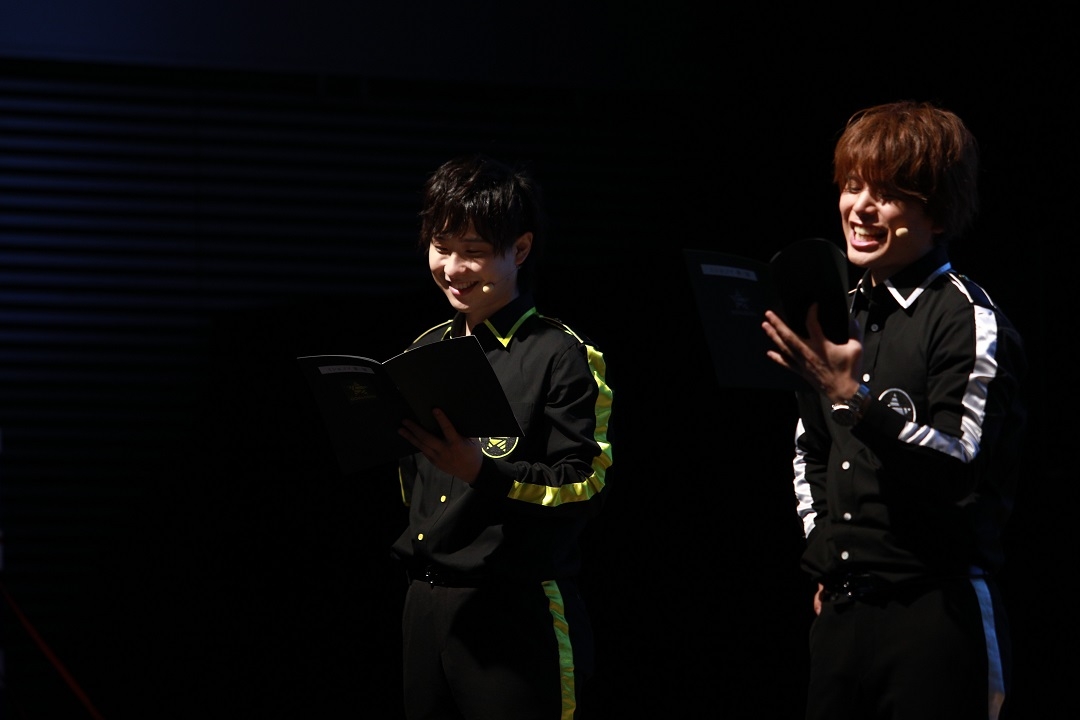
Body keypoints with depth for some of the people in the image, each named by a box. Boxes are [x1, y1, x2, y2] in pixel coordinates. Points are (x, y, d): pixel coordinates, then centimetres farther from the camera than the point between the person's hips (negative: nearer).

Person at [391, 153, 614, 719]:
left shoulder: (562, 355, -7)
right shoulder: (425, 350, 16)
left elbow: (583, 486, -13)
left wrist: (479, 469, -24)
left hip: (518, 614, -7)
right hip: (425, 604, 7)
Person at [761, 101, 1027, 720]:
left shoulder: (970, 321, -9)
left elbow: (963, 466, -20)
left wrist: (856, 400, -28)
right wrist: (825, 554, 16)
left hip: (938, 616, -7)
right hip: (840, 611, 7)